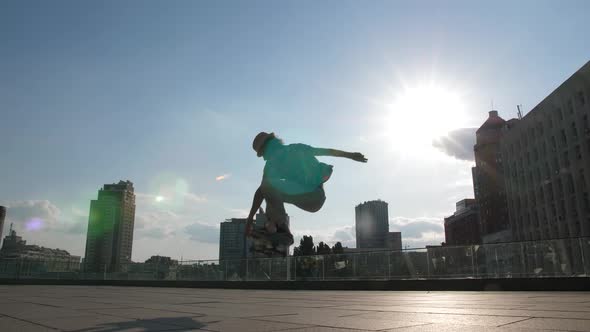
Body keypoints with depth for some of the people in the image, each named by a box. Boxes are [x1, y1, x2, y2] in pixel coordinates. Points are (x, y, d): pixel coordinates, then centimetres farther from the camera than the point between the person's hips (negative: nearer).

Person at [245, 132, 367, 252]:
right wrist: (351, 155, 32)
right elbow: (329, 151, 21)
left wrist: (250, 218, -6)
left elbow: (261, 191, -8)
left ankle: (282, 230, -16)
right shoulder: (298, 148, 15)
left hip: (307, 200, -8)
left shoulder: (272, 161, -3)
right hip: (320, 198, 8)